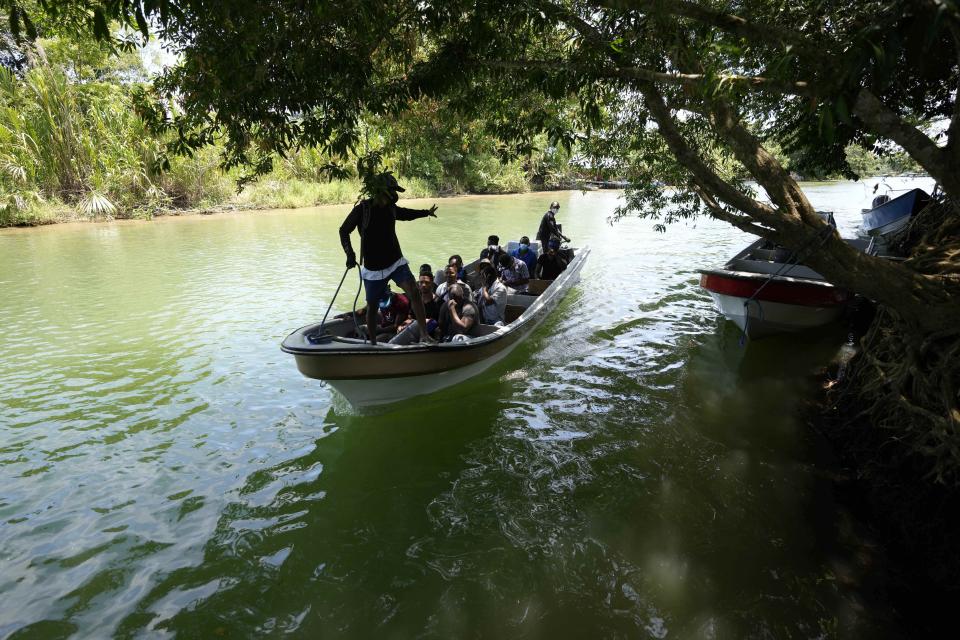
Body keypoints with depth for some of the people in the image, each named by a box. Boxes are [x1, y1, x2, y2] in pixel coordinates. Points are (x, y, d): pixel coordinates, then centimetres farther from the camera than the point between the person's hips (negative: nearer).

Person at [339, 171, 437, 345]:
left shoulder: (391, 207, 1)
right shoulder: (362, 208, -13)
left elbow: (404, 213, 27)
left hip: (396, 262, 3)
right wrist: (350, 253, -18)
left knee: (414, 293, -17)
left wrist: (426, 212, 27)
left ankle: (425, 335, -11)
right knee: (372, 306, 8)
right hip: (373, 268, -3)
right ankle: (373, 343, 26)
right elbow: (344, 231, -4)